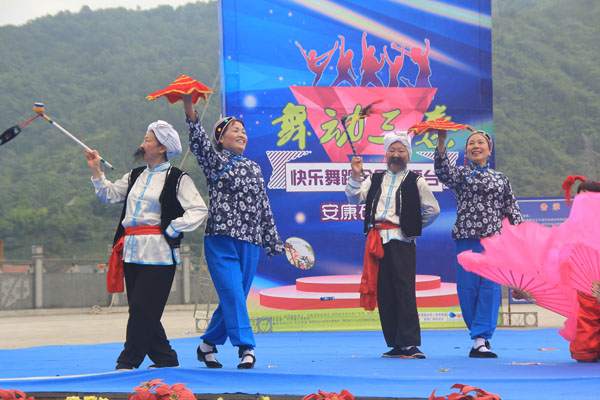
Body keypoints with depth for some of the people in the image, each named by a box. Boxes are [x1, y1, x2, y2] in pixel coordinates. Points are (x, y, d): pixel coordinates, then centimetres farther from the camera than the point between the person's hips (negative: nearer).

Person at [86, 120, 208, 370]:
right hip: (132, 251, 7)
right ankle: (166, 359, 17)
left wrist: (171, 229, -11)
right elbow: (109, 194, 22)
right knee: (141, 311, 7)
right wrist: (96, 170, 13)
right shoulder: (135, 176, 18)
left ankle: (127, 363, -6)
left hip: (158, 253, -7)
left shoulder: (177, 179, -3)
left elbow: (199, 210, -8)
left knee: (142, 309, -10)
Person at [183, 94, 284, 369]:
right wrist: (188, 104, -28)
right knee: (232, 294, -15)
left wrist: (274, 243, 18)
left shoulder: (254, 168, 18)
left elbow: (264, 208, 21)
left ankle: (208, 344, 21)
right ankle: (245, 348, -16)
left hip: (250, 242, 5)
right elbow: (198, 139, -14)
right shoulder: (215, 161, 4)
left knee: (234, 298, 6)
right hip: (222, 240, -5)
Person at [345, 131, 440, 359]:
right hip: (377, 239, 4)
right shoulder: (375, 180, 18)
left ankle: (410, 344, -10)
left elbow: (433, 209, 9)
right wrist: (355, 175, -3)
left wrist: (415, 226, 9)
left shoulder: (415, 182, 6)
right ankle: (395, 344, 9)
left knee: (404, 290, -10)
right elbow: (355, 197, 8)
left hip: (401, 240, -4)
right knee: (383, 292, 3)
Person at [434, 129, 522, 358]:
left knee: (490, 288, -6)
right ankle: (481, 336, 14)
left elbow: (512, 209, 17)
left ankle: (480, 341, -6)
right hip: (467, 238, -1)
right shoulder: (461, 174, 9)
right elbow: (443, 172, -14)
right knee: (468, 287, -1)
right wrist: (441, 144, -28)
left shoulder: (501, 179, 15)